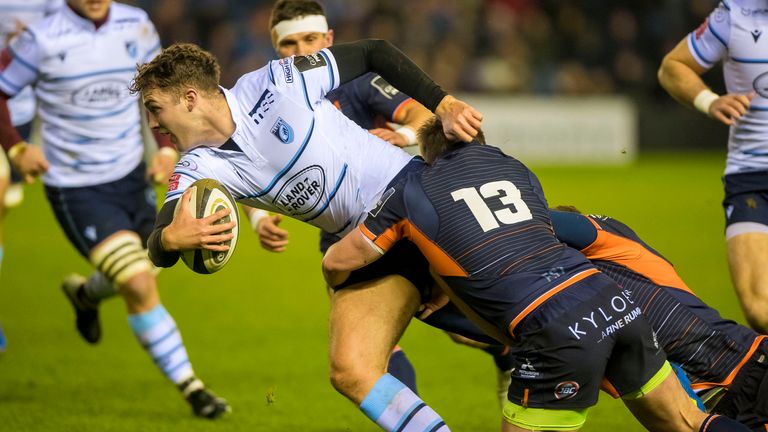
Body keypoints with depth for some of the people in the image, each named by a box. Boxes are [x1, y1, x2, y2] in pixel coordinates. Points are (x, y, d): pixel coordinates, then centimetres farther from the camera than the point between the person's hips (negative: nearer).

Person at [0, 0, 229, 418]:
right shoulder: (42, 39, -16)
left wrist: (168, 148, 1)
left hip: (131, 177, 5)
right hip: (75, 191, -5)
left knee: (139, 276, 19)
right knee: (141, 287, -15)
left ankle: (84, 293, 53)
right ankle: (190, 387, -1)